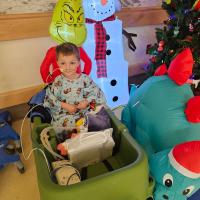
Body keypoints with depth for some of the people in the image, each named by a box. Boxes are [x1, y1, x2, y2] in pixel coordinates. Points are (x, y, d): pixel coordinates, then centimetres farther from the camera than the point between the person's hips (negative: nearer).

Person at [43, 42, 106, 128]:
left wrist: (87, 101, -13)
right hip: (62, 115, -1)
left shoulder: (84, 79, -3)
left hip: (82, 112, 2)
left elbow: (95, 91, 3)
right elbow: (51, 98, -5)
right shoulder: (58, 81, -5)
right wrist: (65, 106, -13)